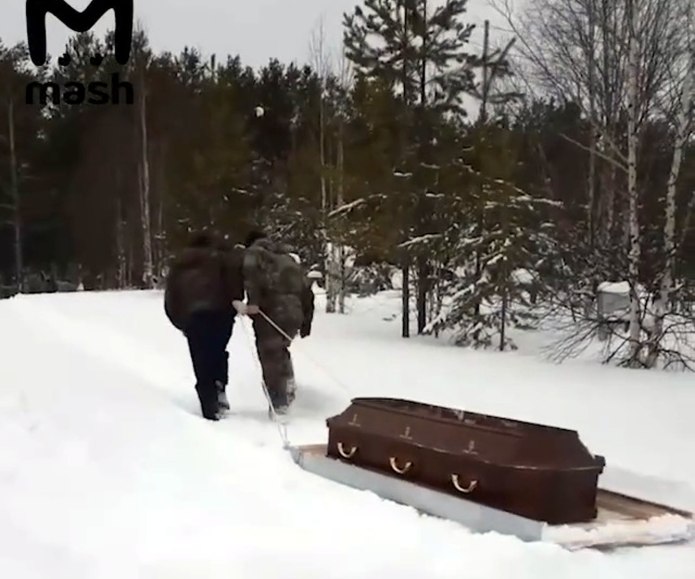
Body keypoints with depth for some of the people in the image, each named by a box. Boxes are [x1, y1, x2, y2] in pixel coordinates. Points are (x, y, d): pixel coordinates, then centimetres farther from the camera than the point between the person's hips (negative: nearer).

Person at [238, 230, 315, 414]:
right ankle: (288, 381, 10)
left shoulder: (253, 252, 11)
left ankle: (278, 403, 5)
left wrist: (253, 301, -23)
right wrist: (306, 321, 25)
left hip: (270, 312, -6)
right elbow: (306, 289, 24)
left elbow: (250, 270, -16)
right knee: (279, 350, 27)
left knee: (270, 357, 3)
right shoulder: (288, 258, 28)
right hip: (294, 313, 6)